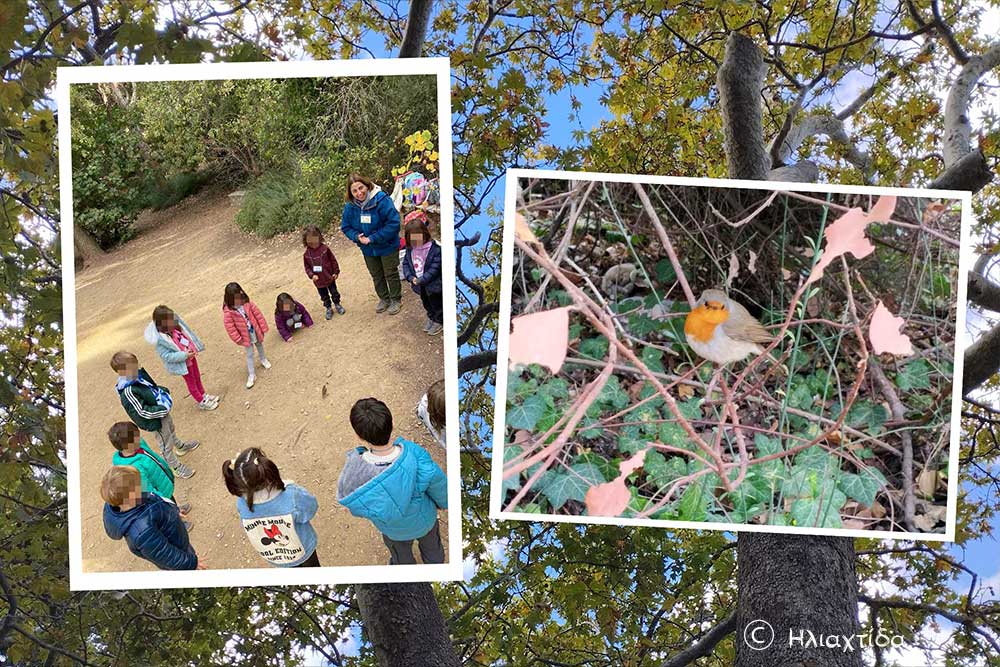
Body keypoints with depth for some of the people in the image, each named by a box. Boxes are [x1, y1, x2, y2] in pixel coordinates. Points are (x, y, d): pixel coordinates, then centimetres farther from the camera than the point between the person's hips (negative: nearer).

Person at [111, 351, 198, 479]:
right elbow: (144, 412, -33)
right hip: (156, 422, -9)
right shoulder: (127, 392, -36)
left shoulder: (138, 375, -10)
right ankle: (178, 468, 33)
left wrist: (163, 391, -7)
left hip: (163, 412, 9)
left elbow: (152, 387, 11)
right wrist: (164, 409, -27)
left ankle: (180, 446, 65)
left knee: (171, 430, 36)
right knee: (167, 446, 13)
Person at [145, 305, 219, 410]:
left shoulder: (174, 326, -12)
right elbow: (167, 356, -31)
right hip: (184, 363, -7)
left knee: (197, 377, 27)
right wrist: (185, 355, -33)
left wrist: (194, 350, 8)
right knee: (191, 382, 15)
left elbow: (187, 334, 6)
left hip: (191, 356, 7)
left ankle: (204, 395, 49)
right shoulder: (160, 339, -33)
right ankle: (201, 402, 36)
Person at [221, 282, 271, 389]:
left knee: (259, 345, 28)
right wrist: (238, 339, -16)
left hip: (255, 331, 3)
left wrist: (262, 328, -3)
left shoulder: (247, 303, -15)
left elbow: (258, 315, -7)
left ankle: (263, 359, 57)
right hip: (246, 336, -3)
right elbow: (229, 327, -19)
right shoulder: (228, 311, -24)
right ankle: (251, 375, 15)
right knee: (249, 354, 4)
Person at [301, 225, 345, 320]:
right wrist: (312, 275, -17)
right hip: (318, 280, 1)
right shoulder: (306, 254, -9)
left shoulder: (325, 249, -13)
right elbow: (307, 267, -1)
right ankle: (328, 309, 31)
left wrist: (336, 272, -5)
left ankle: (337, 304, 36)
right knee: (324, 296, 14)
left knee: (334, 293, 15)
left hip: (330, 277, -1)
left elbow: (333, 260, -5)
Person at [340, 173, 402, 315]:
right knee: (376, 276, 23)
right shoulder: (350, 206, -13)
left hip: (387, 246, -5)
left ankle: (395, 300, 35)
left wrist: (373, 238, -29)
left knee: (391, 274, 14)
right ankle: (384, 299, 45)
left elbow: (393, 223, -31)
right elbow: (345, 227, 0)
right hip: (368, 249, 5)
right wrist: (357, 236, -21)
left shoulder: (381, 199, -30)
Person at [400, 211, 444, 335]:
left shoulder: (434, 248, -25)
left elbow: (435, 267, -24)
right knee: (426, 303, 24)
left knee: (436, 303, 13)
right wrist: (410, 277, -16)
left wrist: (422, 279, -26)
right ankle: (431, 318, 46)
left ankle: (439, 321, 33)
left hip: (433, 284, -6)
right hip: (420, 284, 6)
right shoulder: (410, 249, -5)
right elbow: (406, 263, 1)